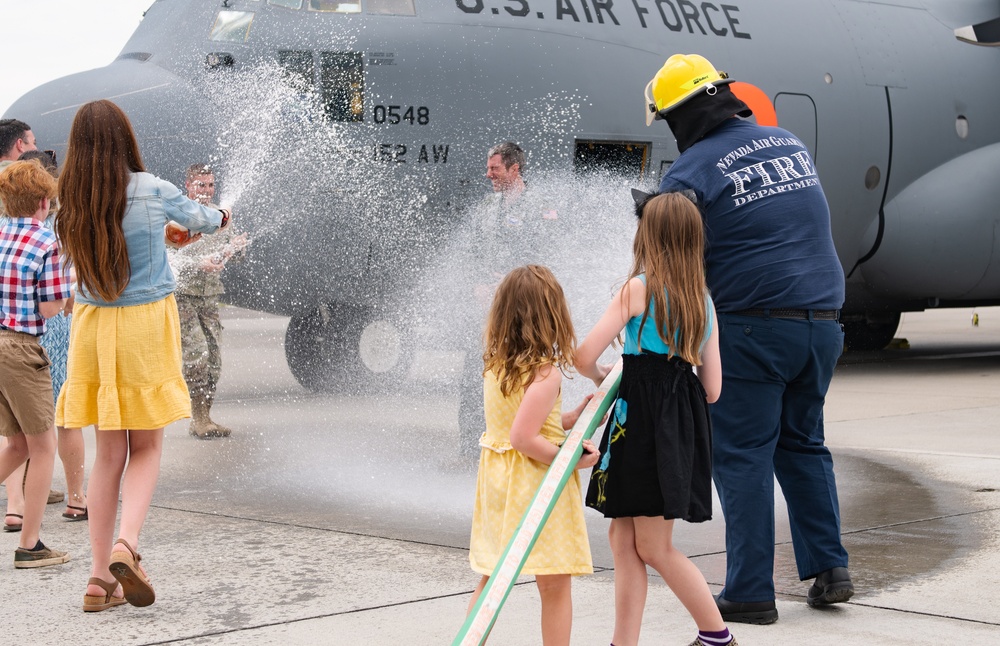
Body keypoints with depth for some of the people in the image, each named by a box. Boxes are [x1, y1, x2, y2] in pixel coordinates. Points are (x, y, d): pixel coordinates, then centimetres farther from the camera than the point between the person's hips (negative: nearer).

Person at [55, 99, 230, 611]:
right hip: (145, 325, -3)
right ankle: (126, 544, -17)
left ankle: (101, 577, 8)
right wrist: (220, 217, 34)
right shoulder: (152, 191, -10)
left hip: (93, 327, 4)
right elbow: (198, 217, 9)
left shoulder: (73, 203, -1)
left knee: (109, 453, 10)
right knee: (146, 448, 7)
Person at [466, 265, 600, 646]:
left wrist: (571, 418, 11)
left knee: (491, 580, 17)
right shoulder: (546, 373, -18)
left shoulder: (495, 367, 5)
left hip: (498, 481, 8)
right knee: (554, 583, -1)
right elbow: (523, 438, -24)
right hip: (537, 485, -8)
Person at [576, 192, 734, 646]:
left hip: (644, 421, -7)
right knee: (623, 538, 11)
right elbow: (712, 389, 10)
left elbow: (584, 358, -12)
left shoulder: (640, 288, -9)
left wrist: (602, 377, 9)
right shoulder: (703, 300, 10)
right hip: (685, 423, 7)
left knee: (653, 547, 4)